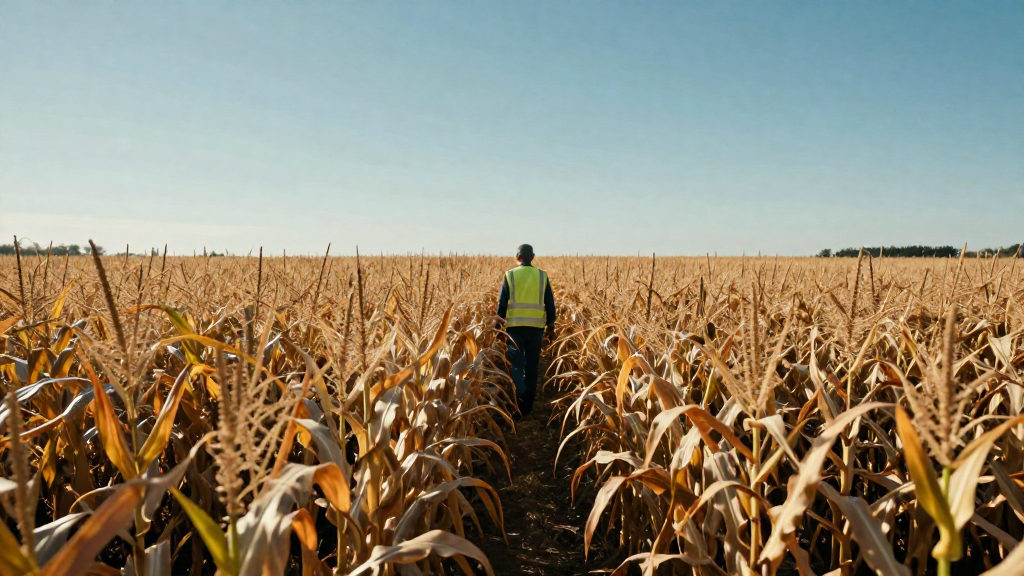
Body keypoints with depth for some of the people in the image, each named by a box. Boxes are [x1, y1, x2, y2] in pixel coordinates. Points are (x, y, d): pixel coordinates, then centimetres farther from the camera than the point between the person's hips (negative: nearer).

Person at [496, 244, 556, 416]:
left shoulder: (510, 275, 1)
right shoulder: (542, 276, 4)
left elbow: (502, 302, 0)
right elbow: (550, 304, 5)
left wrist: (499, 324, 10)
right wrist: (551, 327, 14)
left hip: (515, 325, -1)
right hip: (536, 326, 2)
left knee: (516, 363, 3)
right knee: (532, 365, 10)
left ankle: (520, 397, -20)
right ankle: (527, 404, 15)